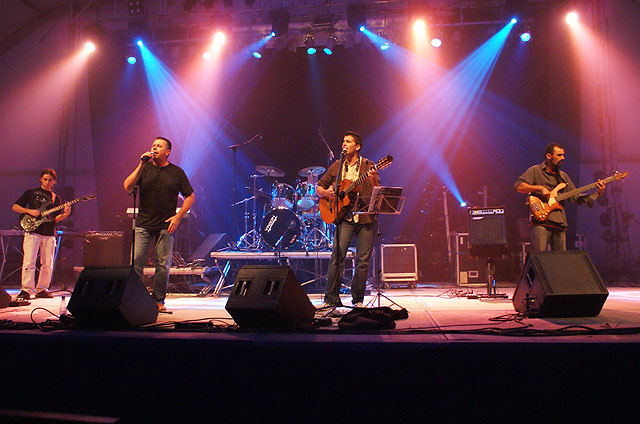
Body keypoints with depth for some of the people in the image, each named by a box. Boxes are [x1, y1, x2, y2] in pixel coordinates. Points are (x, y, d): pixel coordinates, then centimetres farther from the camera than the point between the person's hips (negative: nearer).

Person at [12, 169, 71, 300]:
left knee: (48, 264, 2)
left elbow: (56, 219, 12)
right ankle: (26, 290, -7)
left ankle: (41, 289, 12)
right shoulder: (31, 193, 10)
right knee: (29, 262, -10)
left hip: (49, 234, 3)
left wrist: (65, 214, -8)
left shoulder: (56, 199, 16)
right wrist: (29, 211, -9)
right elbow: (15, 207, 7)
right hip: (32, 231, -3)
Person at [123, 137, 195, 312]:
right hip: (143, 224, 1)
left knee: (163, 264, 2)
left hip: (166, 226, -1)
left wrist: (178, 216, -4)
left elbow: (190, 197, 7)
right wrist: (141, 166, -10)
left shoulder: (176, 172, 4)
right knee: (135, 260, -5)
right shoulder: (144, 168, 7)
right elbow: (127, 187, -6)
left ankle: (158, 300, 14)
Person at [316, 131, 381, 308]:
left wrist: (373, 180, -23)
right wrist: (326, 192, -5)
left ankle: (357, 299, 15)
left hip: (366, 218, -1)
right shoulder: (336, 167, 12)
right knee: (337, 256, -11)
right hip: (345, 218, 1)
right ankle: (331, 298, -4)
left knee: (363, 260, 1)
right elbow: (319, 187, 17)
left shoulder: (367, 166, 5)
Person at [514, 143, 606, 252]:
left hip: (560, 223, 7)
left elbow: (576, 198, 19)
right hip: (541, 221, -6)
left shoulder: (563, 176, 21)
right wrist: (540, 188, -17)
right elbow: (518, 186, -10)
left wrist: (597, 193, 8)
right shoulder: (535, 171, 3)